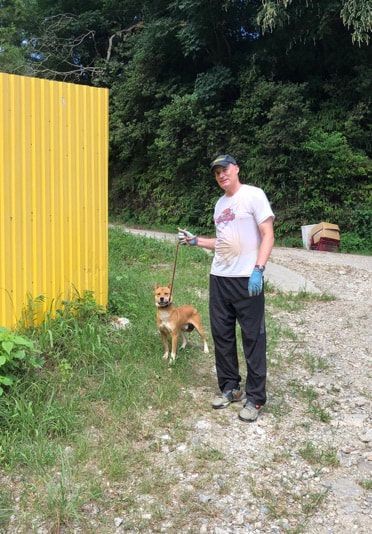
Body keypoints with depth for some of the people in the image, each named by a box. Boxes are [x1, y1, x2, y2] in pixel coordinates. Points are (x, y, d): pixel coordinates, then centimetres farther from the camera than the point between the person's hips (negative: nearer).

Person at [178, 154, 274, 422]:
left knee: (253, 338, -1)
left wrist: (258, 269, -20)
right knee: (222, 335, 12)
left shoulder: (253, 195, -5)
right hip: (219, 278, 8)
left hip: (247, 279, -7)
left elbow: (268, 235, -11)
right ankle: (230, 388, 26)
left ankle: (255, 398, 9)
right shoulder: (220, 204, 17)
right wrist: (196, 240, 15)